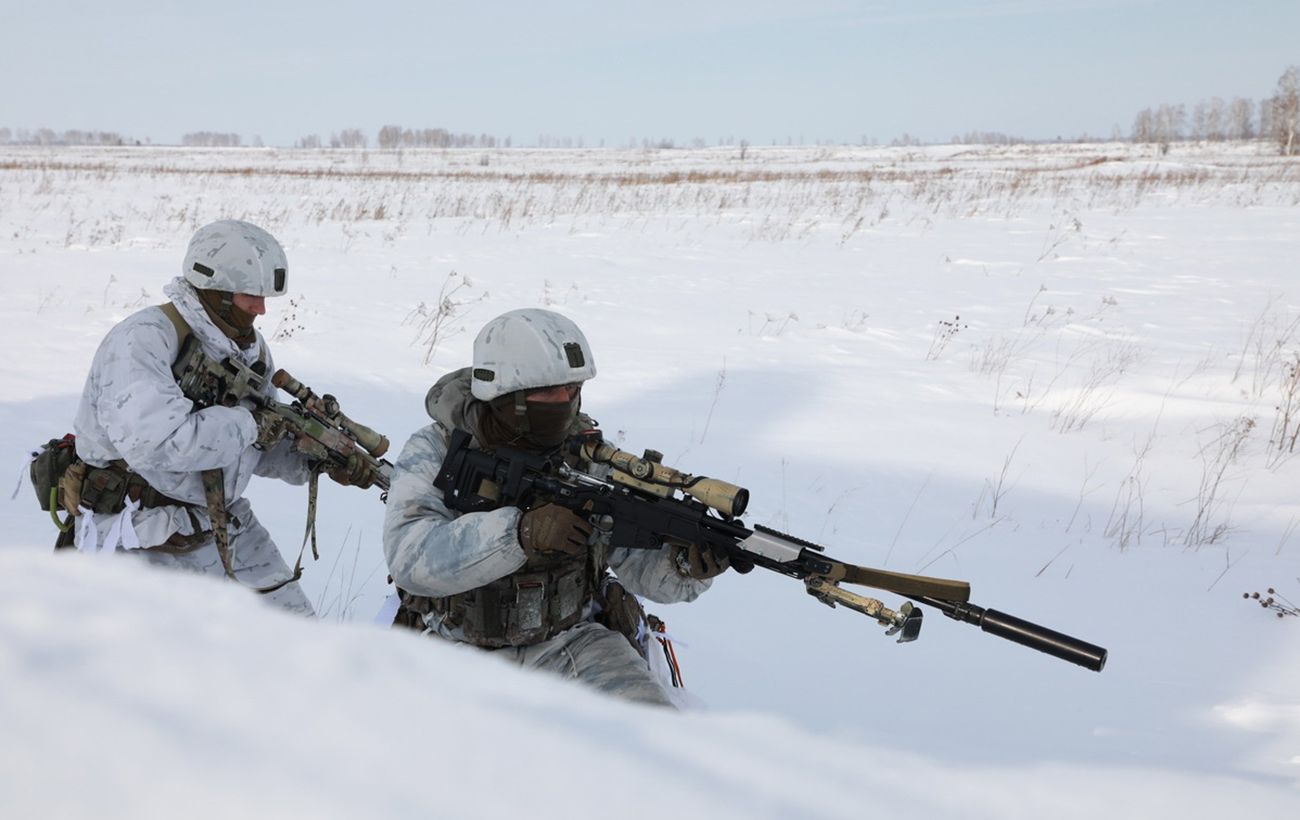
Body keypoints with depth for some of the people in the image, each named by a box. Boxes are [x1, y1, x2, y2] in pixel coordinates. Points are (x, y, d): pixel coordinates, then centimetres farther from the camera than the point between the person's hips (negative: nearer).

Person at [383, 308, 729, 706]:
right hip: (463, 650, -1)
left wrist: (689, 563, -30)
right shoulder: (435, 452, -11)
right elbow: (411, 557, -27)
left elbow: (642, 561, -5)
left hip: (569, 640, 1)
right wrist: (522, 533, -41)